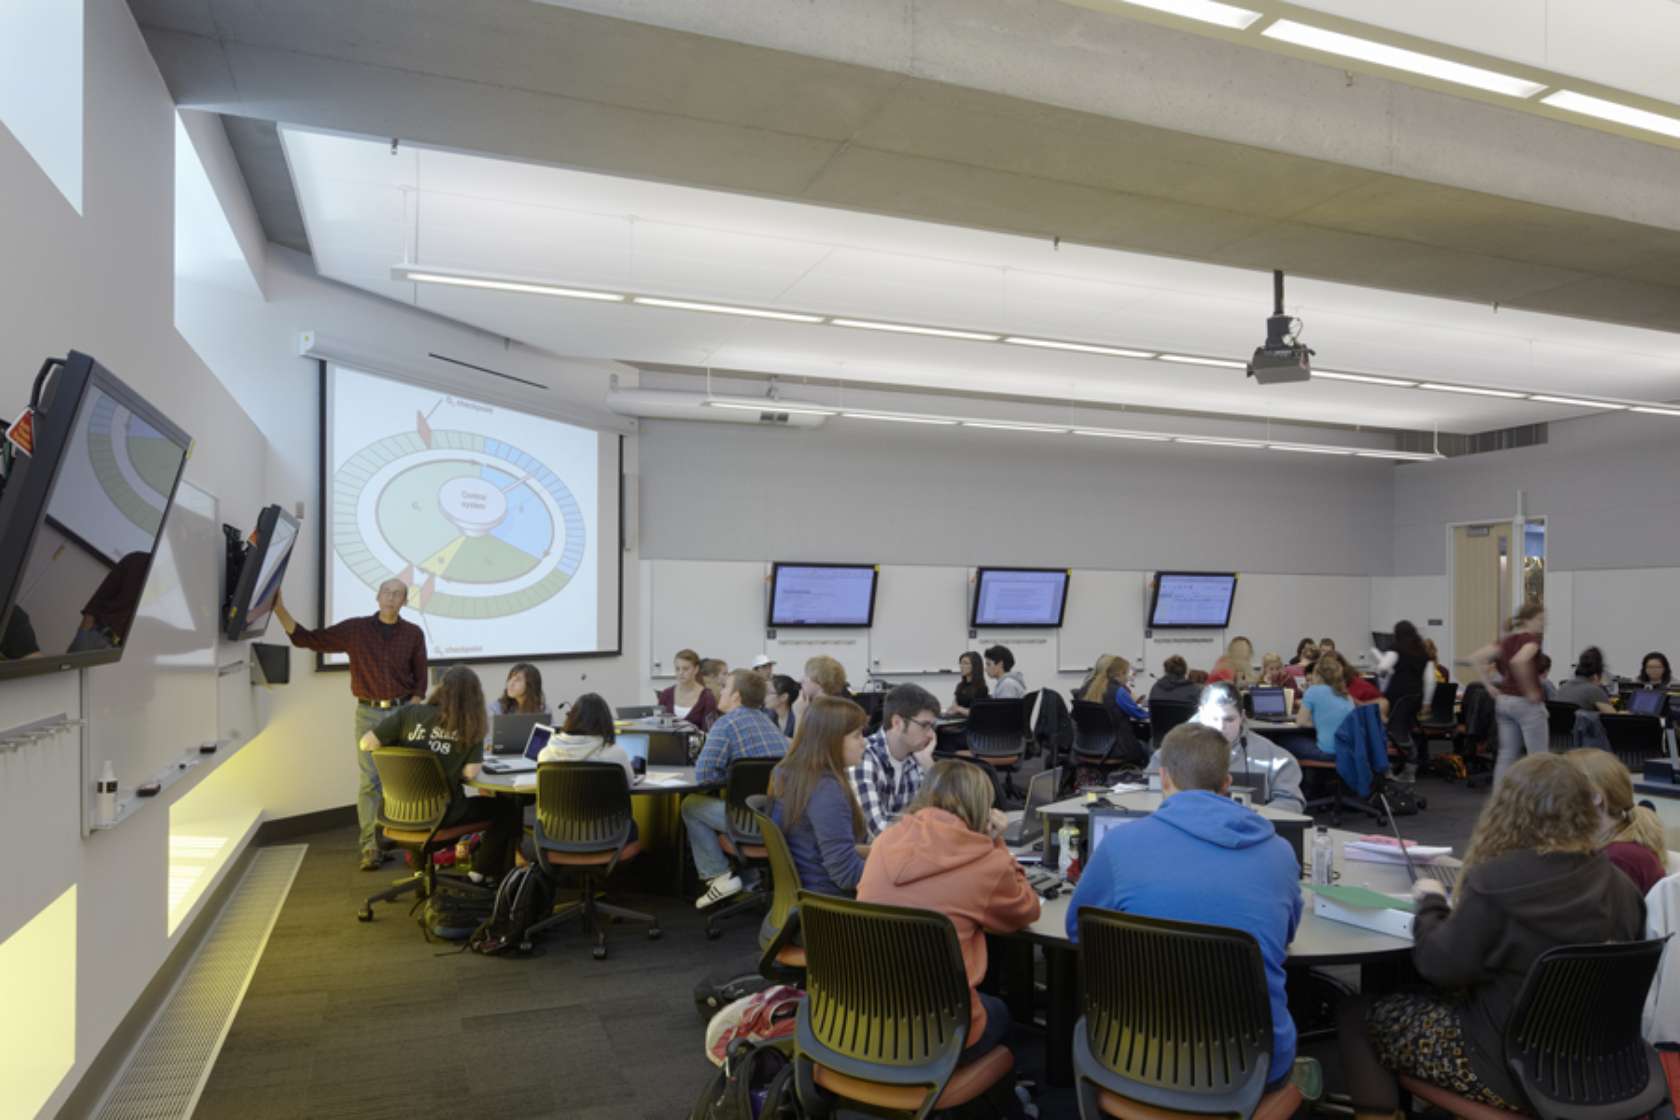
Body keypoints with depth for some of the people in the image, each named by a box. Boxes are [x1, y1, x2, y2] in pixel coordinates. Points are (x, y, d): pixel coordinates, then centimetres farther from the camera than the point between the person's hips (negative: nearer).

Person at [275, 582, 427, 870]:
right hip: (369, 713, 0)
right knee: (369, 781, -3)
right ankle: (371, 847, 0)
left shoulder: (414, 634, 3)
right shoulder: (355, 629, 1)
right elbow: (308, 639, 0)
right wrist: (280, 610, -10)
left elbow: (420, 679, 7)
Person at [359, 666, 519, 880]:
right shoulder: (470, 727, -8)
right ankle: (484, 874, 18)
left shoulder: (410, 712, -4)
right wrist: (451, 768, 7)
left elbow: (366, 743, -6)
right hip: (441, 814, -4)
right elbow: (470, 773, -15)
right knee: (508, 808, 15)